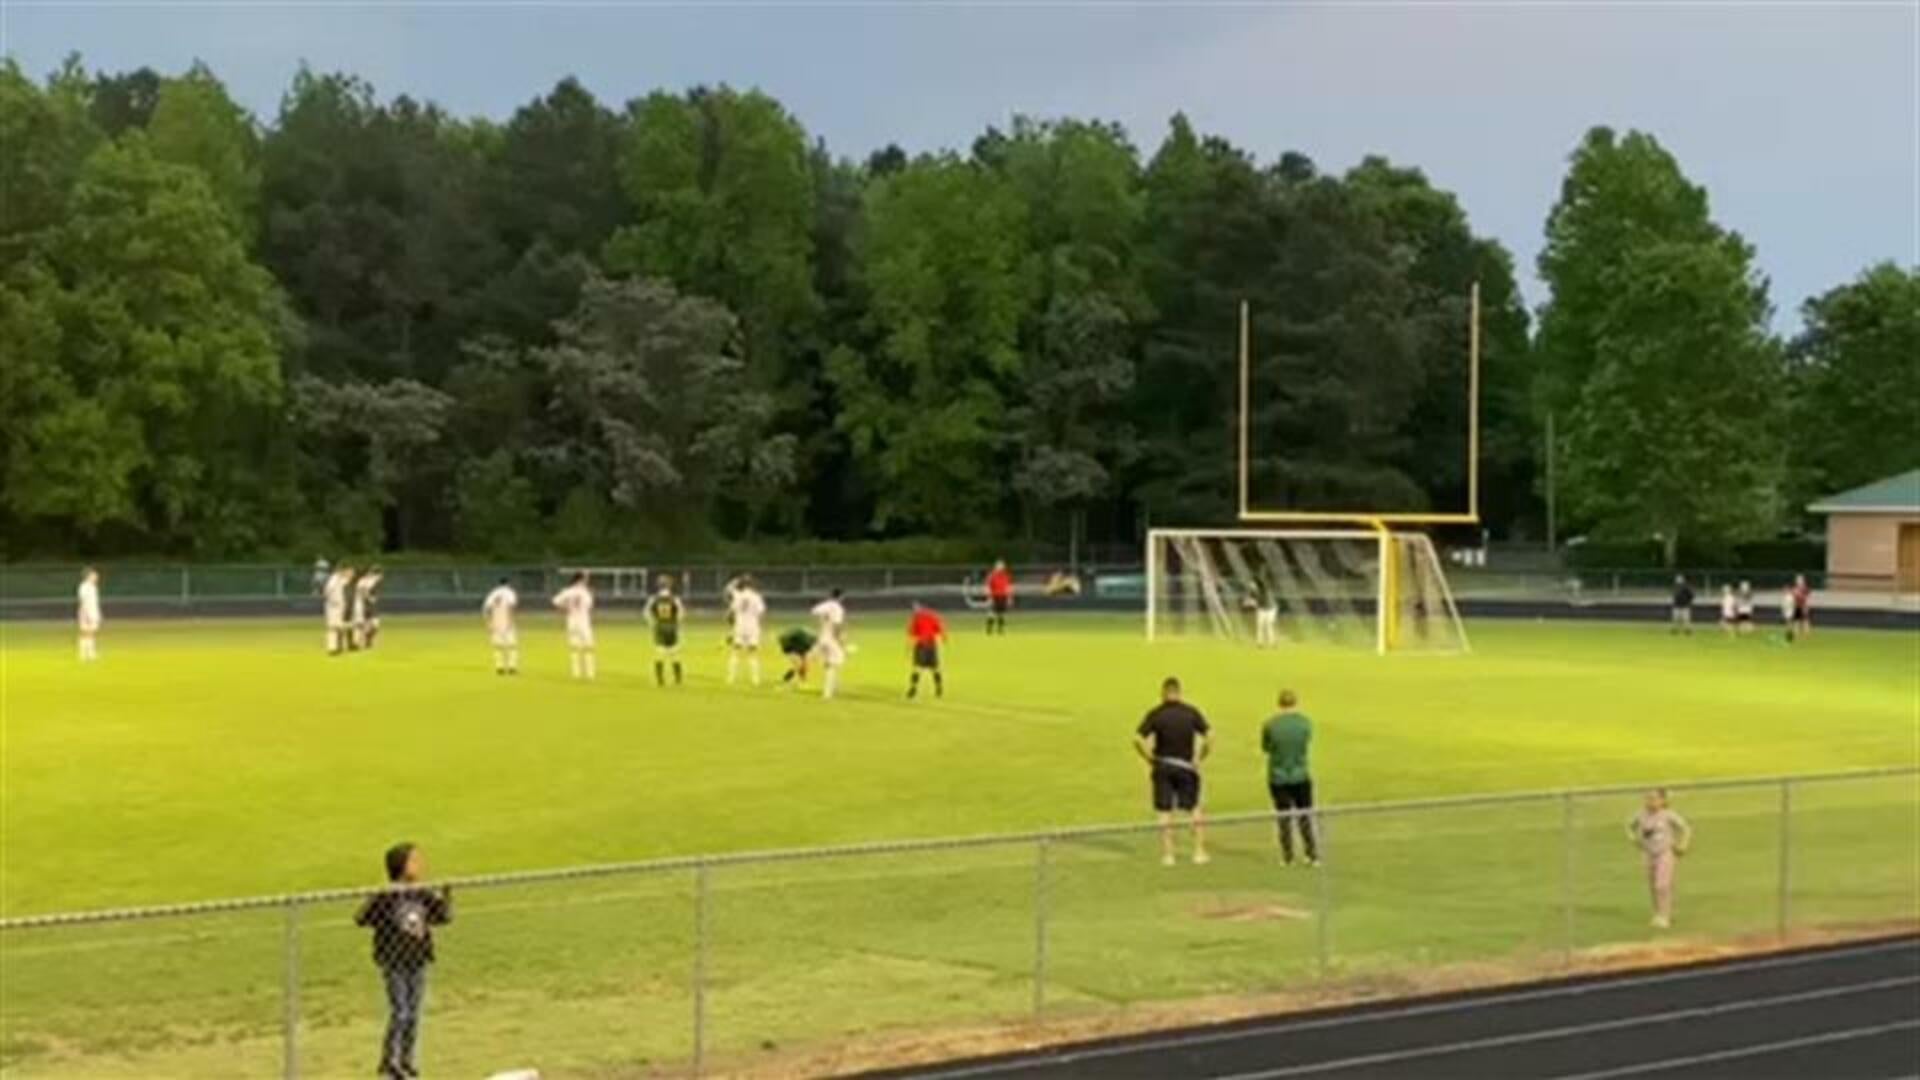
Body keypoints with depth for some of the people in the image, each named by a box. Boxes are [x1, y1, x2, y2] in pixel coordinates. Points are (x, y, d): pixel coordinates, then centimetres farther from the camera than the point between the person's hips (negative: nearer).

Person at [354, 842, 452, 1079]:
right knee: (400, 1013, -6)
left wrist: (445, 897, -4)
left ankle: (407, 1059, 27)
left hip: (418, 963, 6)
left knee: (414, 1014, 13)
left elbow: (443, 917, 11)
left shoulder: (424, 896, 1)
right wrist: (372, 899, -37)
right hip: (394, 964, -6)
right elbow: (361, 919, -21)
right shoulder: (385, 897, -15)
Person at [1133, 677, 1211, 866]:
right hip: (1186, 766, 1)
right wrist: (1199, 758, 3)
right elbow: (1209, 737, -7)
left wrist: (1149, 759, -2)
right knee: (1194, 809, 14)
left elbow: (1138, 740, -13)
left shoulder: (1155, 714, -5)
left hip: (1162, 767, -1)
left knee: (1165, 812, 6)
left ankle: (1167, 854, 7)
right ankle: (1199, 851, 12)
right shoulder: (1191, 712, -1)